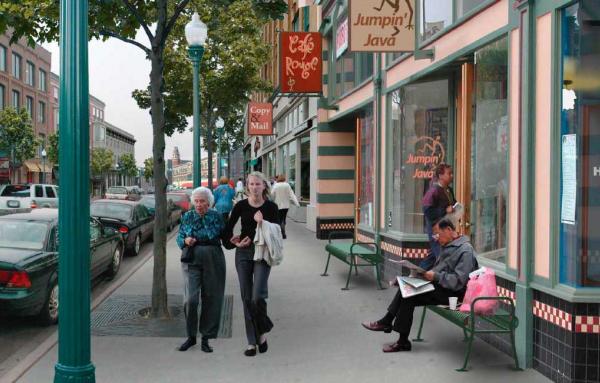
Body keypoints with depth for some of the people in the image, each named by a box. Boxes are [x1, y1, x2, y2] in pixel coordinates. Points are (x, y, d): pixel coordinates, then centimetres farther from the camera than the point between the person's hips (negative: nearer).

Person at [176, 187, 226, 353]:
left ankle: (206, 338, 15)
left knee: (211, 299, 2)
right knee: (190, 299, -11)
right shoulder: (187, 217, 7)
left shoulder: (216, 216, 4)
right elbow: (179, 238, 9)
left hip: (213, 261, 0)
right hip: (192, 260, 0)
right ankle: (191, 336, 8)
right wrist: (185, 241, -11)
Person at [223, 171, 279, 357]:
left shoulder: (271, 207, -1)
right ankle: (252, 342, 13)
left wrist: (262, 222, -15)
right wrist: (234, 241, -6)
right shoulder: (241, 206, 3)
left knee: (258, 297, -16)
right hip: (243, 253, 2)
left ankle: (262, 332, 12)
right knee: (247, 298, 4)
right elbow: (228, 229, 8)